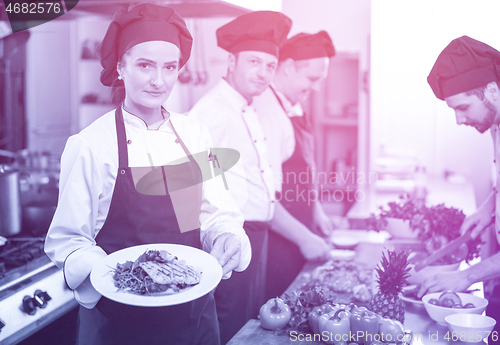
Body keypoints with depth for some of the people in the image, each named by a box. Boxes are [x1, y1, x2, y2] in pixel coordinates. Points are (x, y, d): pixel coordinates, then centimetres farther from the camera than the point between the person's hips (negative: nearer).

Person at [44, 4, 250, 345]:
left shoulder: (193, 132, 0)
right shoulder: (89, 145, -12)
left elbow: (215, 211, 6)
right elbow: (68, 241, -7)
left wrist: (227, 238, -14)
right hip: (119, 314, -4)